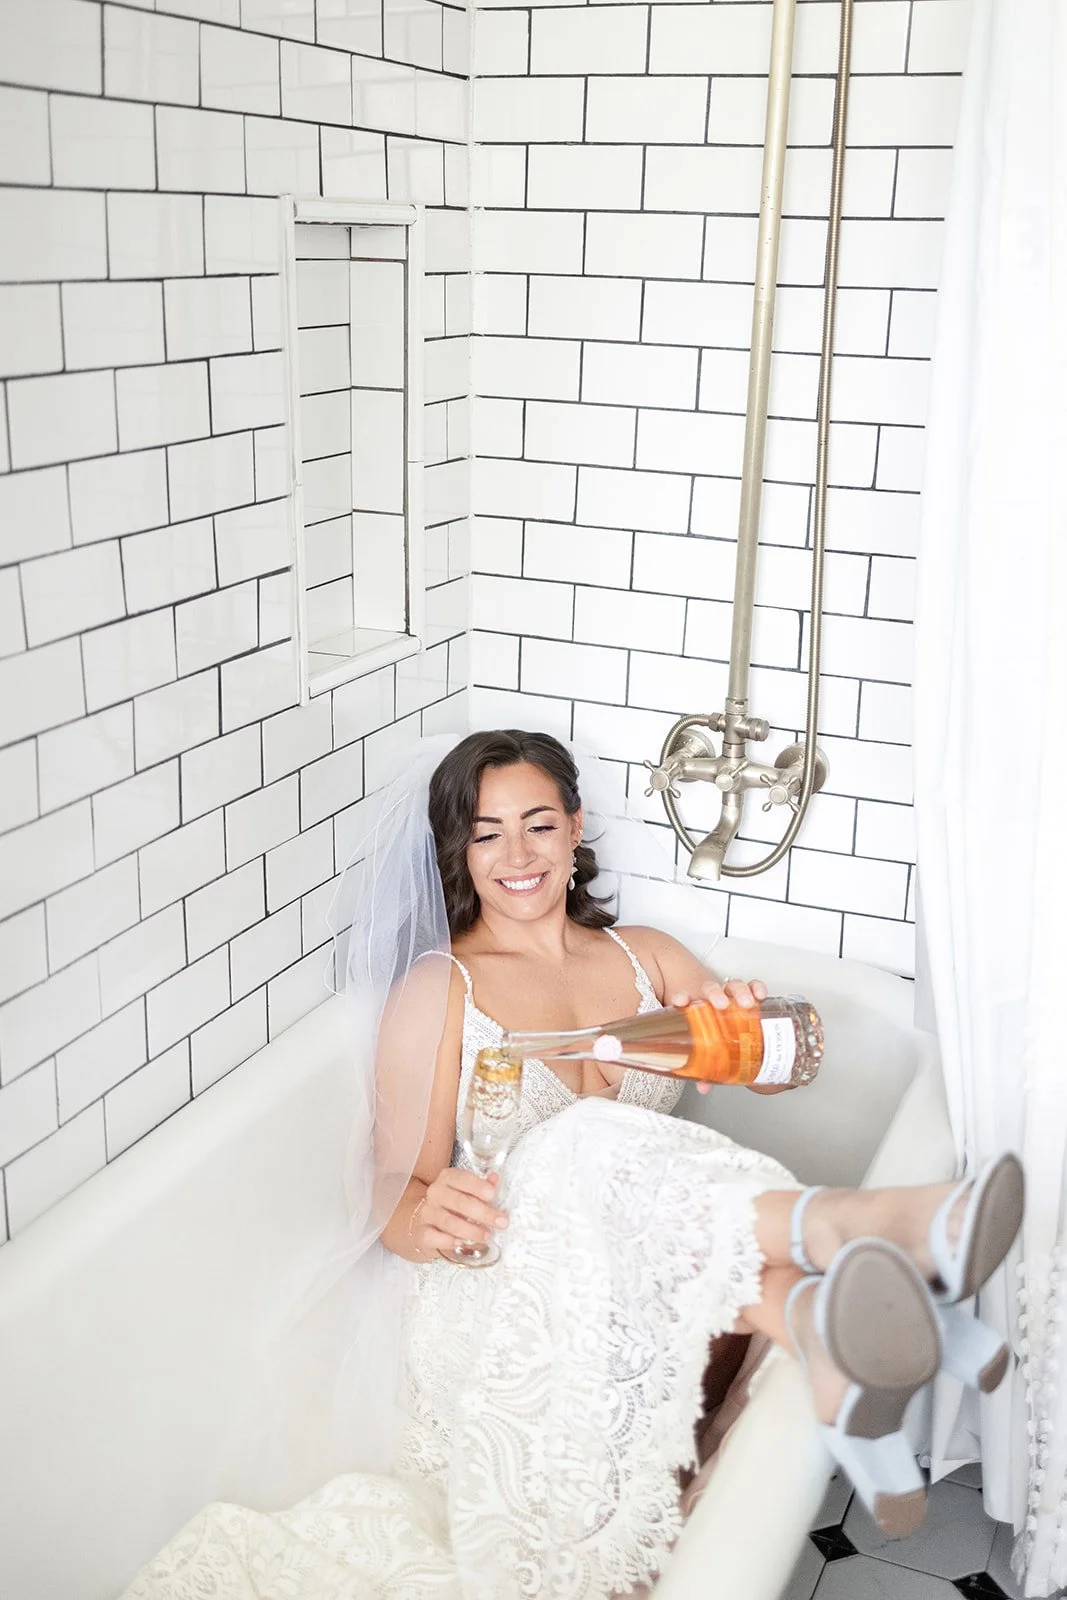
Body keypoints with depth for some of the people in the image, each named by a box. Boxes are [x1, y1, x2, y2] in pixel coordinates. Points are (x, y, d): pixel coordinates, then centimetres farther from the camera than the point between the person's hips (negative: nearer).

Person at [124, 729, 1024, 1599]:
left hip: (657, 1306, 3)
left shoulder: (647, 957, 16)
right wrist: (427, 1218, -27)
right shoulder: (436, 990, 4)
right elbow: (395, 1200, -1)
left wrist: (752, 1016, -20)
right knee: (592, 1147, -35)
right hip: (506, 1310, -2)